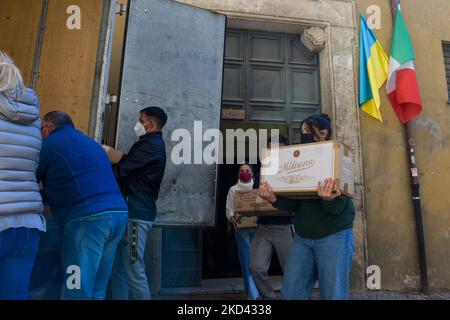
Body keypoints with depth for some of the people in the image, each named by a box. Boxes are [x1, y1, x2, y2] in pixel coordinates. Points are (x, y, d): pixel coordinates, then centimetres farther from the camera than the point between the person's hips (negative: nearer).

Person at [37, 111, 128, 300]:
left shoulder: (49, 143, 5)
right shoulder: (90, 143, 29)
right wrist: (45, 196, 42)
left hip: (88, 218, -8)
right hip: (119, 213, 8)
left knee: (76, 293, -1)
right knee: (97, 292, 14)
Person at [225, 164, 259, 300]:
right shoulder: (233, 190, 8)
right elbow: (229, 209, 2)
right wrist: (233, 219, -18)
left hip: (257, 227, 1)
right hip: (241, 228, 0)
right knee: (246, 261, -2)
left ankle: (259, 291, 19)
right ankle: (253, 294, 7)